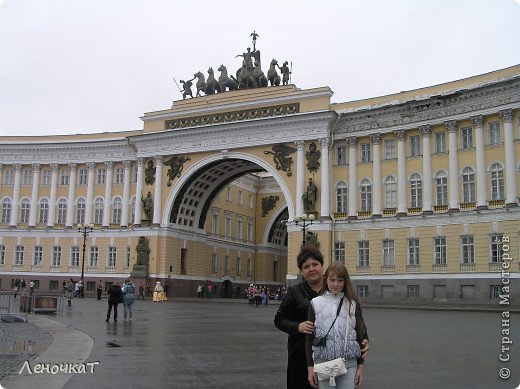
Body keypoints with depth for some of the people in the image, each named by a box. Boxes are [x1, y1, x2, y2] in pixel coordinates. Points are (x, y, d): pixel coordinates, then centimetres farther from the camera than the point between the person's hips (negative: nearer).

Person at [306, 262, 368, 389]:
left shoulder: (353, 304, 4)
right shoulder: (316, 303, 3)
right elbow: (309, 337, 5)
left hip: (349, 364, 0)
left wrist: (361, 365, 5)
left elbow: (360, 335, 7)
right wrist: (310, 367, 2)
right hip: (323, 363, 0)